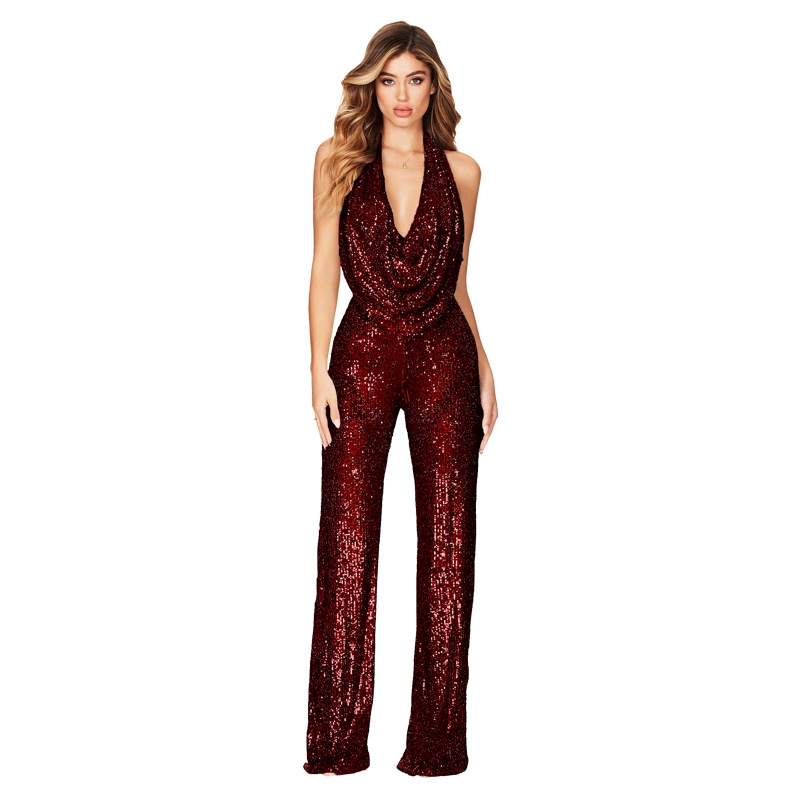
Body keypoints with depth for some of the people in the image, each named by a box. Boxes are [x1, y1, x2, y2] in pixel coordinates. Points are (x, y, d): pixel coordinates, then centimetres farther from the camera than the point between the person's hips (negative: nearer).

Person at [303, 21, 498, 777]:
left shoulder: (461, 171, 9)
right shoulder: (339, 159, 4)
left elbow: (459, 281, 14)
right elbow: (324, 269, 1)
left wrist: (484, 367, 8)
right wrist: (319, 368, -7)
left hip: (445, 358, 2)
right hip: (364, 354, -1)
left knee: (447, 541, 2)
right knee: (349, 539, -1)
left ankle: (437, 737, 11)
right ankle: (339, 741, 9)